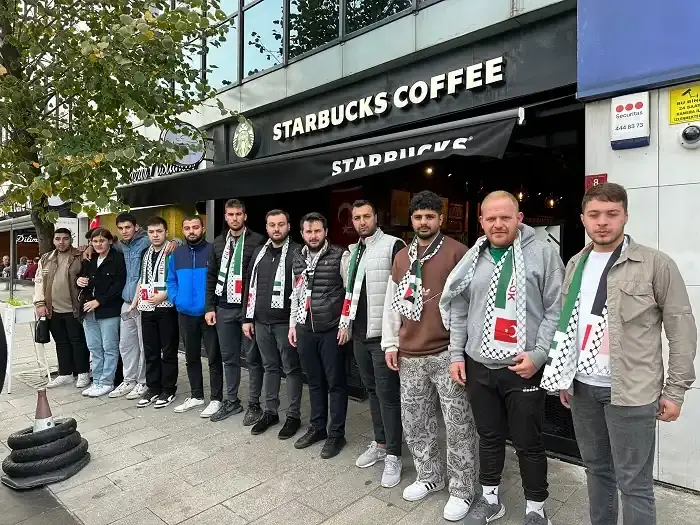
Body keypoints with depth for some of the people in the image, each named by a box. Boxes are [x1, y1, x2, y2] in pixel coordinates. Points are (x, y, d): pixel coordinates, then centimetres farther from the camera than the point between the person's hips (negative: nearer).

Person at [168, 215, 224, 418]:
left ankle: (216, 399, 13)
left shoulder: (213, 251, -8)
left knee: (214, 357, 2)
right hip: (185, 314, 6)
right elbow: (171, 281, 14)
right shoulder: (176, 254, 8)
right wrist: (176, 299, -2)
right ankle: (196, 396, 31)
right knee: (191, 357, 16)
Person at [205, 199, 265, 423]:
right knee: (229, 358, 14)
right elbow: (211, 277, 14)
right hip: (224, 309, 5)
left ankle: (254, 404, 16)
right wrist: (210, 307, 8)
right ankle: (231, 401, 28)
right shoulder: (218, 243, 11)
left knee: (253, 358, 4)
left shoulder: (257, 241, -5)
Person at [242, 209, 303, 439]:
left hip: (286, 322, -5)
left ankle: (293, 415, 18)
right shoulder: (259, 252, 12)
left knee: (291, 369, 6)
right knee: (270, 367, 16)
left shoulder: (296, 252, -7)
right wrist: (248, 318, 10)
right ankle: (270, 411, 28)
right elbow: (250, 286, 14)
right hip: (261, 322, 6)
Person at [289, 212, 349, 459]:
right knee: (314, 381, 16)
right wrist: (293, 324, 13)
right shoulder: (298, 258, 10)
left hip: (332, 329, -5)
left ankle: (336, 433, 18)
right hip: (305, 328, 5)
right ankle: (317, 427, 30)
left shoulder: (339, 256, -6)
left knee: (335, 382, 6)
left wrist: (345, 325, -11)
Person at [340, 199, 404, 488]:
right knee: (371, 390, 16)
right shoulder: (352, 251, 14)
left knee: (387, 394, -2)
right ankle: (380, 443, 31)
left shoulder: (393, 246, -10)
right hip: (359, 333, 8)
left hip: (383, 334, -7)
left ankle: (393, 455, 11)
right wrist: (346, 322, 17)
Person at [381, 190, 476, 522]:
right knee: (414, 423, 16)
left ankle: (461, 490, 24)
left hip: (448, 353, -5)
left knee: (458, 426, 5)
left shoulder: (457, 252, -6)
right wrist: (390, 344, 9)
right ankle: (429, 477, 37)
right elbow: (391, 303, 14)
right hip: (410, 356, 6)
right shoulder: (401, 257, 11)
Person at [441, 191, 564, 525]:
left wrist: (538, 355, -15)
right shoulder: (473, 258, 7)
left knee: (528, 443, 10)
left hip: (523, 369, -3)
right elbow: (458, 311, 11)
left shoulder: (543, 253, -5)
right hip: (478, 367, 4)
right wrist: (456, 355, 7)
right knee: (488, 437, 18)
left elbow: (557, 310, -7)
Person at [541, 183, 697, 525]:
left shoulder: (655, 264, -8)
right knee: (596, 468, 19)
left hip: (631, 392, -5)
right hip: (582, 387, 5)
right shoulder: (576, 264, 9)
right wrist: (564, 378, 15)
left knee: (634, 483, 5)